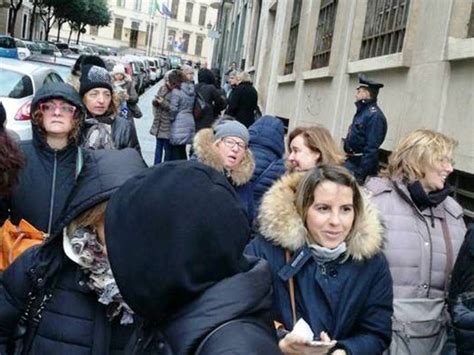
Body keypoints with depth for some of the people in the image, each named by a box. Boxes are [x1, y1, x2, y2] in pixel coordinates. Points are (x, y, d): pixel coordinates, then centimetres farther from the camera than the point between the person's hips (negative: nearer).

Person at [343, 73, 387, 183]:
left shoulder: (374, 115, -17)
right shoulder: (362, 112, 14)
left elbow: (371, 149, -22)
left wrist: (360, 174, -23)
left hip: (360, 164, -9)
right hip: (350, 161, 9)